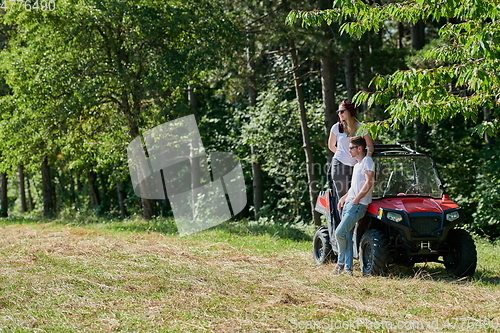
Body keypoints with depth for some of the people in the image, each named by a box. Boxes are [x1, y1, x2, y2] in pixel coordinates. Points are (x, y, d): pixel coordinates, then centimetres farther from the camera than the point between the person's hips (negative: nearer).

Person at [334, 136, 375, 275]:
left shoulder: (367, 160, -6)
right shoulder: (357, 164, 23)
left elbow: (369, 183, -15)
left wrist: (355, 200, -16)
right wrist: (344, 198, 18)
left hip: (358, 205, -9)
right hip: (348, 204, 9)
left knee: (340, 233, -16)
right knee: (347, 236, 3)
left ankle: (341, 261, 1)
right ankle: (347, 267, 3)